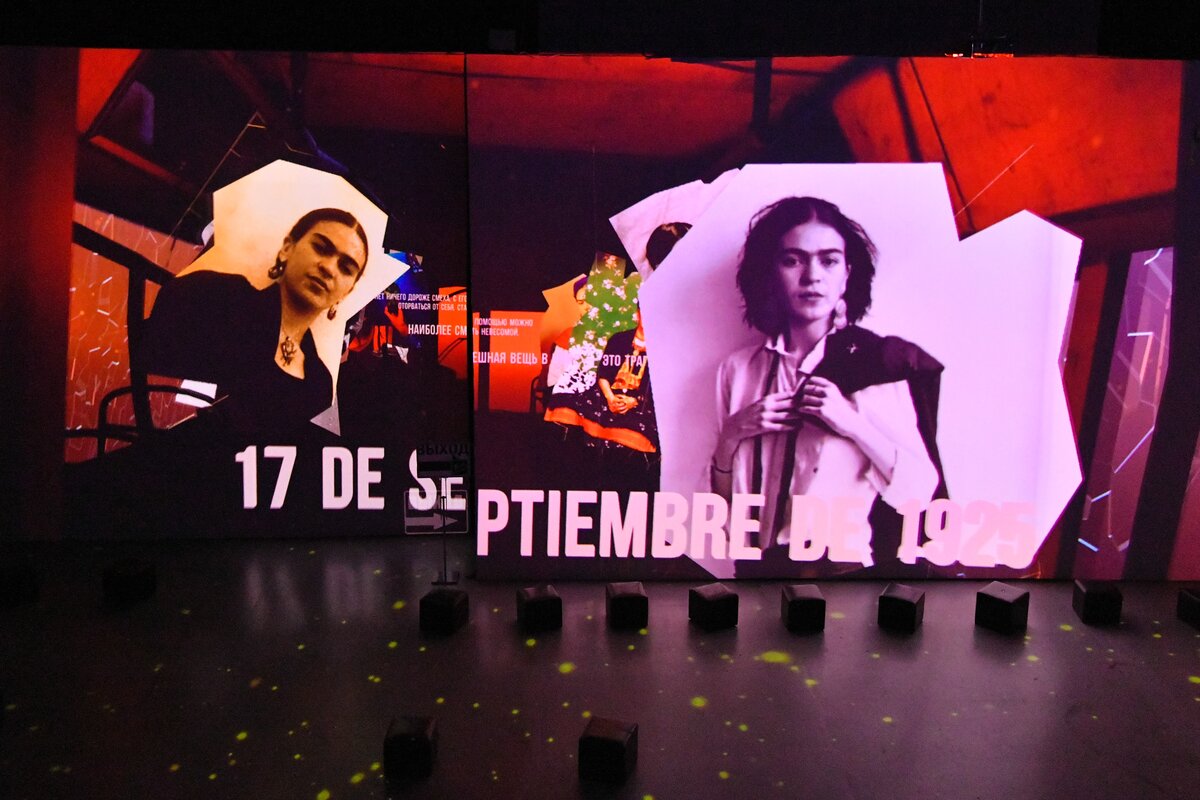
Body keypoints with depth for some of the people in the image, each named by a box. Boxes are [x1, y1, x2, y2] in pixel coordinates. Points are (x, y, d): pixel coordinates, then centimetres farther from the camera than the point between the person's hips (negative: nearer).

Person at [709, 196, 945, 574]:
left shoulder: (878, 361, 1)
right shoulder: (737, 369, 8)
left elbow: (921, 490, -3)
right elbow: (721, 497, 13)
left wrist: (852, 422, -13)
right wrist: (733, 433, -4)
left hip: (843, 561, -2)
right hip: (758, 565, 3)